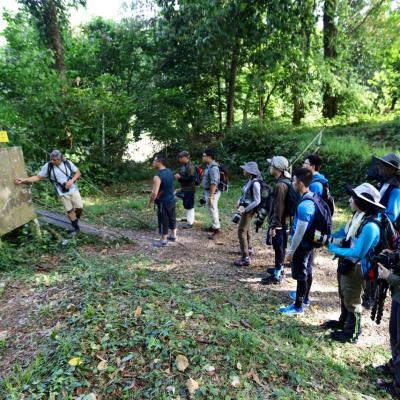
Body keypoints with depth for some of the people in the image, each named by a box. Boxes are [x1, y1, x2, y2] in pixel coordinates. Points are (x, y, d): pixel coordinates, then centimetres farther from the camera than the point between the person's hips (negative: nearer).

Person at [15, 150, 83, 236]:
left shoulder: (68, 163, -10)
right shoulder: (47, 166, -11)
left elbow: (78, 173, -1)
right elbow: (38, 177, -5)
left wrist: (71, 181, -17)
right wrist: (24, 180, -16)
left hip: (73, 190, 0)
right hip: (62, 193, 0)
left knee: (79, 208, 0)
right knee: (69, 211, 4)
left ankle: (77, 218, 32)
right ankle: (76, 228, 20)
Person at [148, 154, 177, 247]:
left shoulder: (157, 177, -24)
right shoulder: (169, 171, 2)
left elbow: (154, 193, -27)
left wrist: (150, 202, -10)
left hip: (163, 202, -8)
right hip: (172, 199, 8)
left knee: (163, 221, 6)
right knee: (172, 218, 21)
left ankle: (163, 240, 18)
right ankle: (173, 235, 36)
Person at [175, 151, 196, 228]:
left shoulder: (190, 166, -18)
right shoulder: (183, 165, 9)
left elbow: (191, 178, -25)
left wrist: (180, 177, -18)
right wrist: (178, 176, 0)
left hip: (189, 189, -9)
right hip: (184, 189, 9)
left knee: (189, 206, 0)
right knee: (187, 205, 18)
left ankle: (190, 223, 11)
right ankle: (191, 219, 32)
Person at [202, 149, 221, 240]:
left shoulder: (213, 168, -24)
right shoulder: (210, 166, 9)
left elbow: (214, 183, -27)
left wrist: (210, 197, -27)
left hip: (212, 192, -10)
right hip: (208, 191, 10)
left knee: (213, 211, -1)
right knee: (213, 211, 20)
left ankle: (217, 230, 10)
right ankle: (215, 226, 34)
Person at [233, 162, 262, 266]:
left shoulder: (255, 183, -22)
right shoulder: (248, 181, 3)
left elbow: (257, 201, -22)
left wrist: (245, 210, -21)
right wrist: (240, 202, 1)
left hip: (249, 210, -9)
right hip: (245, 208, 9)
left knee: (241, 231, -6)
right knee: (246, 229, 24)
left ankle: (246, 258, 0)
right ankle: (249, 249, 45)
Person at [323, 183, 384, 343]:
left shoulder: (370, 226, -31)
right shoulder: (358, 217, -4)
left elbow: (357, 253, -28)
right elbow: (344, 233, 12)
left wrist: (334, 249, -19)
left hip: (355, 269, -8)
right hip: (345, 264, 8)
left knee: (352, 301, 13)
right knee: (344, 297, 26)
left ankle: (352, 334, 34)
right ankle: (343, 322, 49)